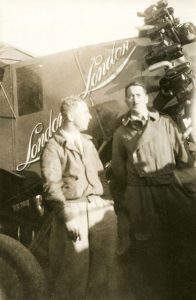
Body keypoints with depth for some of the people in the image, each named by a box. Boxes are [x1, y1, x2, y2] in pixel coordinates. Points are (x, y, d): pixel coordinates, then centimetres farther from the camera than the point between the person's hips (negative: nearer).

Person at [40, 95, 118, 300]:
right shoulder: (53, 147, -6)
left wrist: (108, 202, 10)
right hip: (73, 211, -6)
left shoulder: (87, 142, 17)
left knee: (103, 265, 14)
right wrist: (67, 218, -17)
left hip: (99, 208, 6)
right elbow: (51, 187, -12)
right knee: (75, 269, 5)